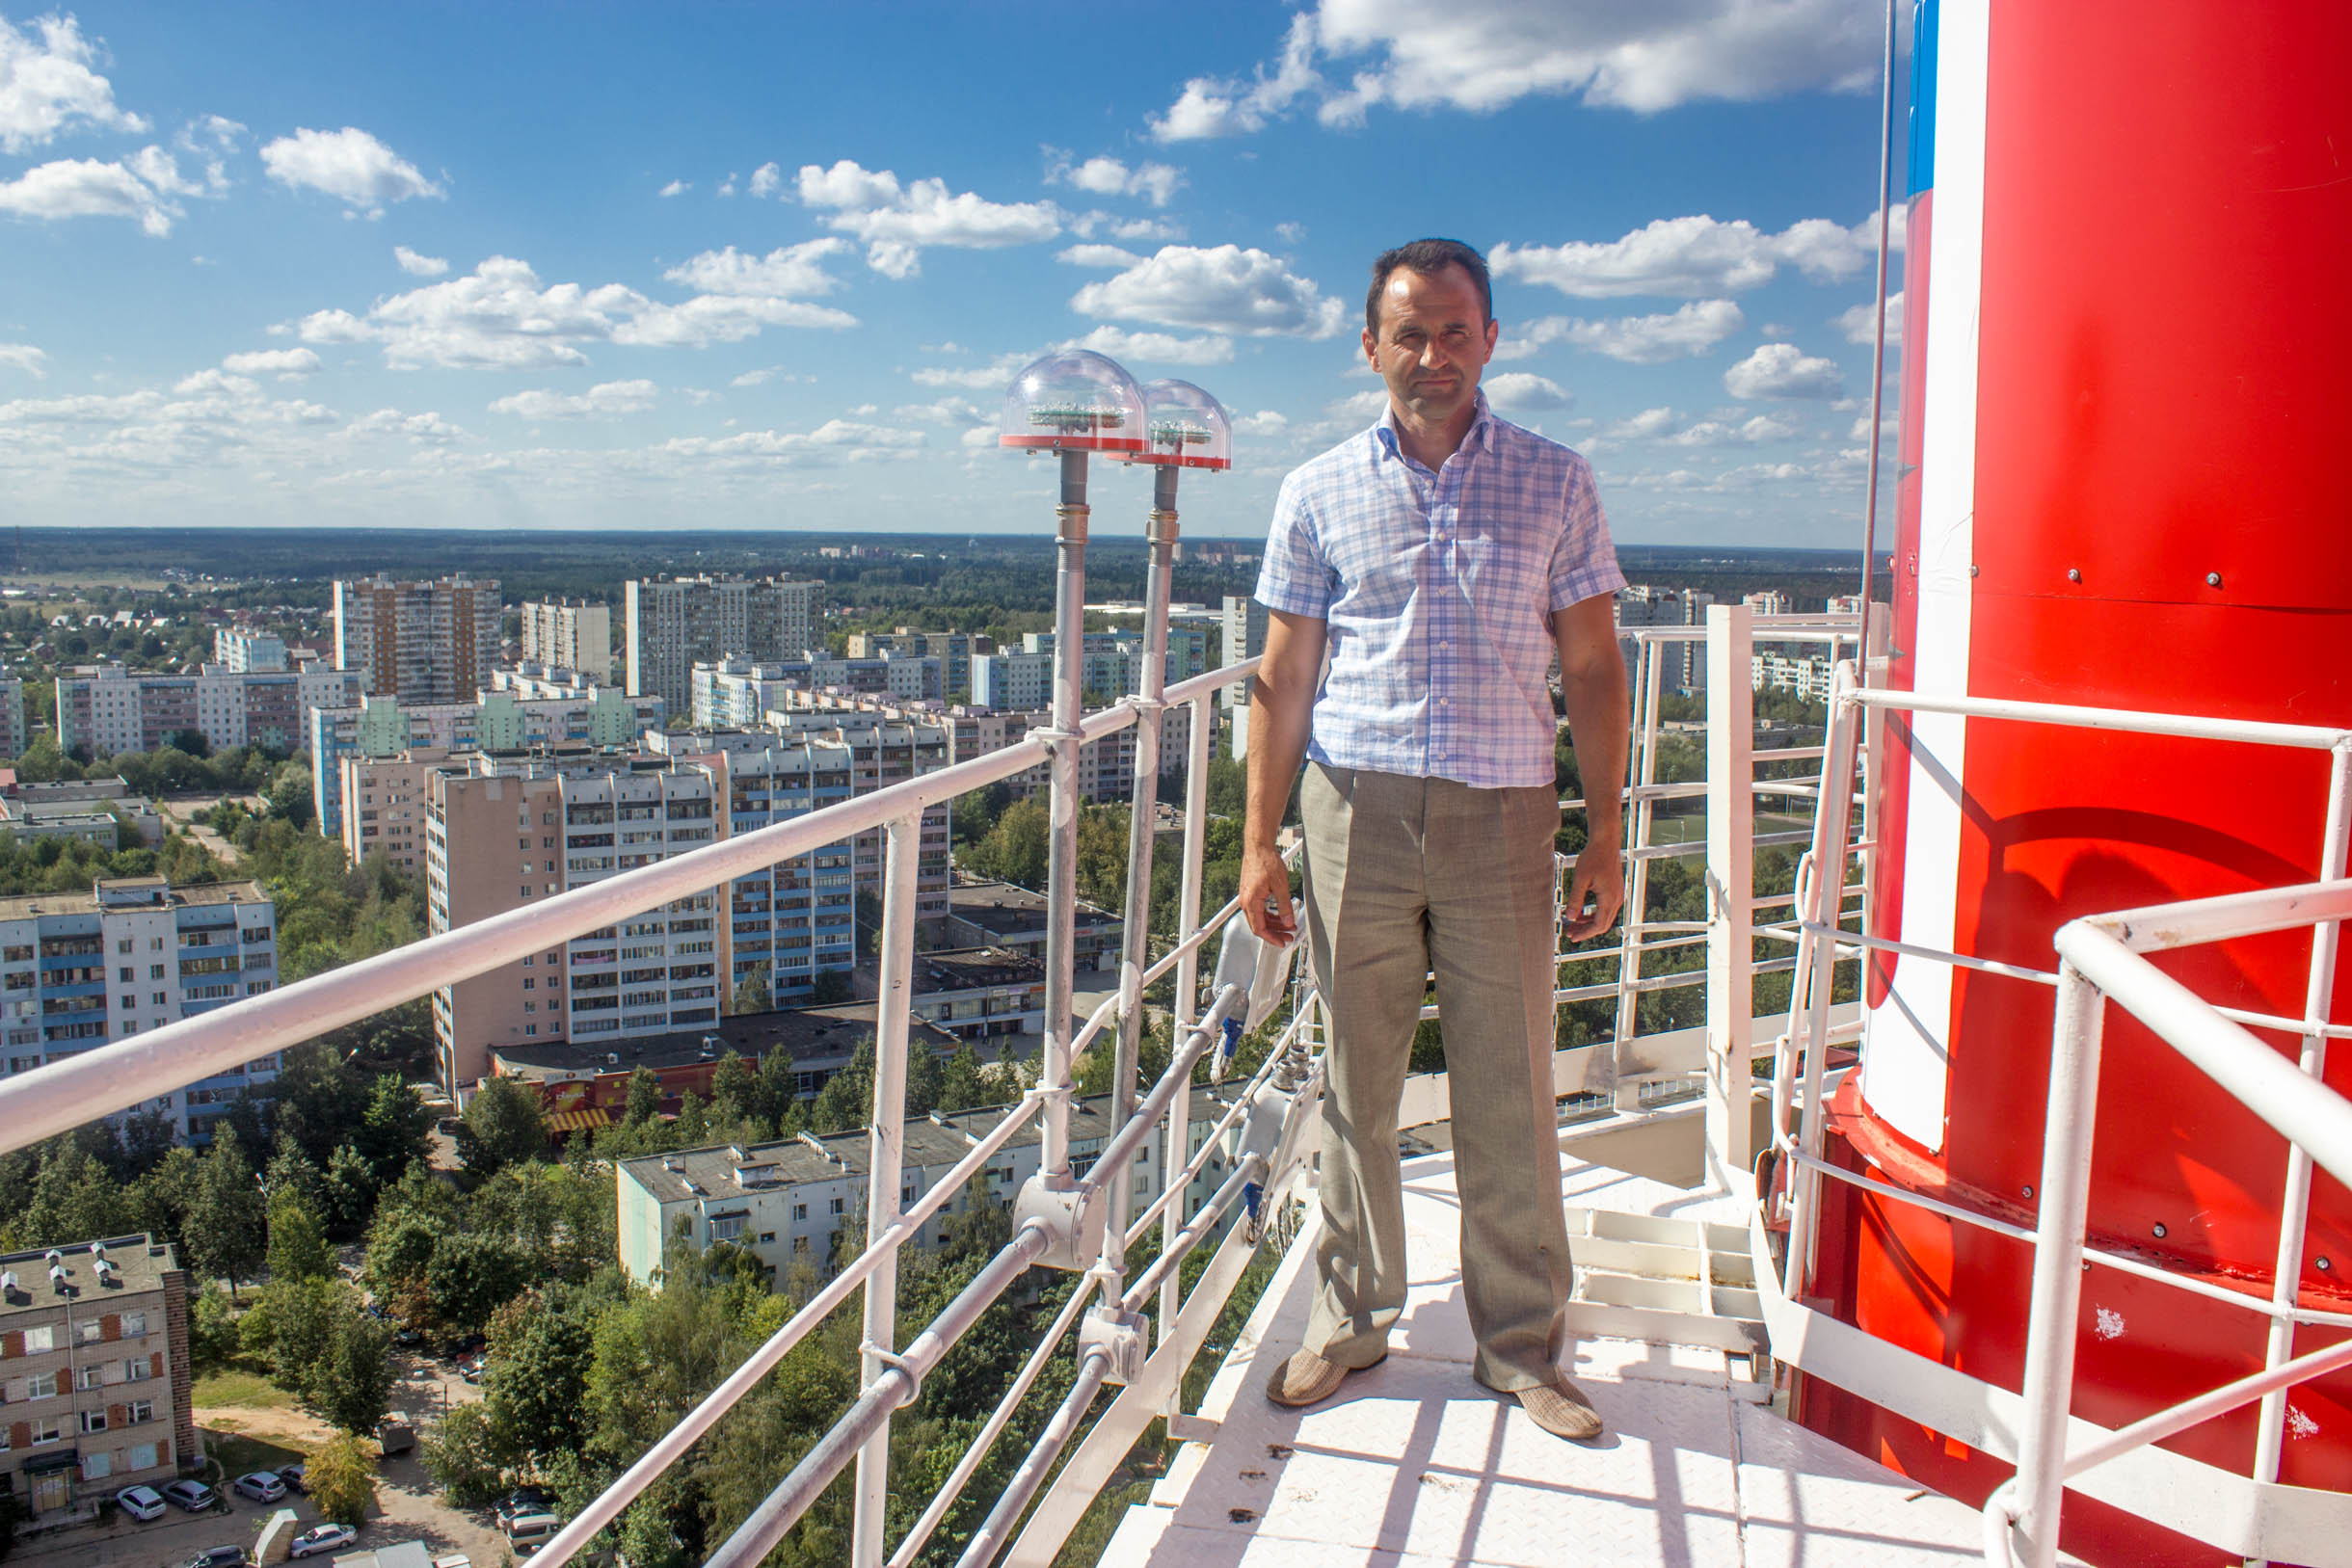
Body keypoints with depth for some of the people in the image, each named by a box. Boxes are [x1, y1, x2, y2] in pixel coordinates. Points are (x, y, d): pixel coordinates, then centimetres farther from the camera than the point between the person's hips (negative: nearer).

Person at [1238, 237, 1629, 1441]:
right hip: (1357, 810, 1)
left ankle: (1522, 1340, 19)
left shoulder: (1554, 483, 6)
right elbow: (1284, 677, 7)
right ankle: (1351, 1313, 24)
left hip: (1501, 814, 0)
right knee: (1356, 1081, 8)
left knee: (1508, 1091, 4)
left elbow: (1592, 666, 7)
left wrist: (1606, 834, 1)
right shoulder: (1319, 493, 7)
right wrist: (1261, 842, 3)